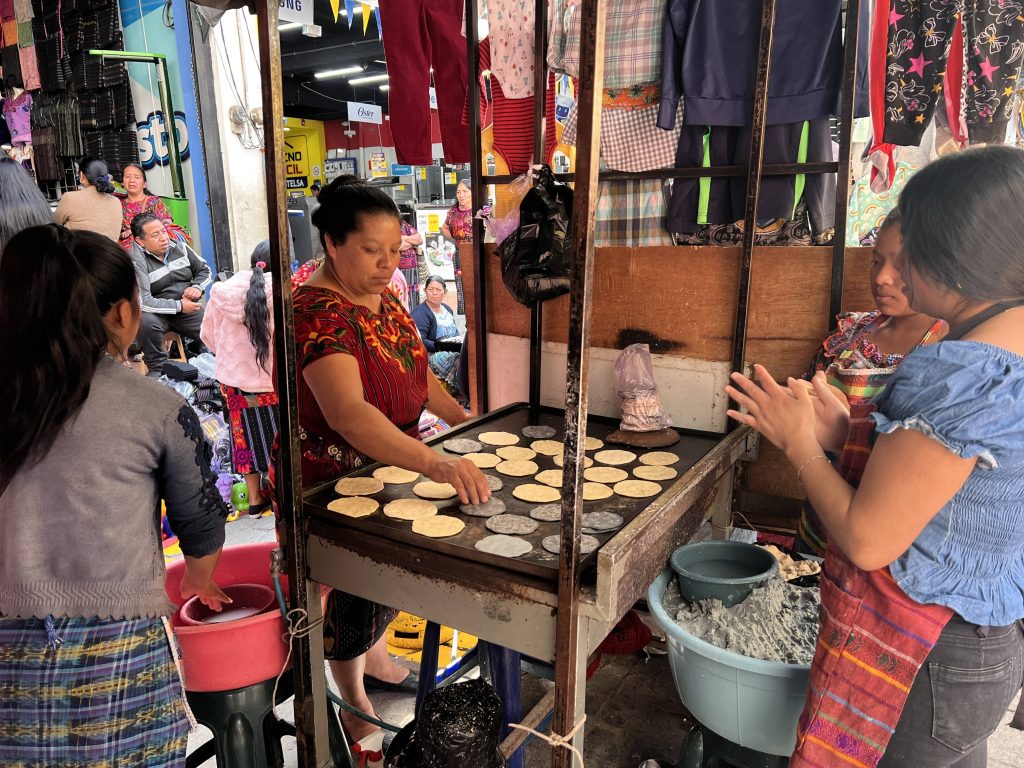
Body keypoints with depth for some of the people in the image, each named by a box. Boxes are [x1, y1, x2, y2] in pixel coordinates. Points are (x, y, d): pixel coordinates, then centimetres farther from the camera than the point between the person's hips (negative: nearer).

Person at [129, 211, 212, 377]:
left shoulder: (178, 246, 2)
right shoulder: (135, 261, -16)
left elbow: (204, 270, 17)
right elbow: (142, 301, -25)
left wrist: (197, 287, -4)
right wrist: (179, 306, -21)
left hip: (188, 309, 4)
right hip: (158, 313, -4)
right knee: (146, 321, -38)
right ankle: (156, 368, -14)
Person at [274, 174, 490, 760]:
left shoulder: (384, 298, 0)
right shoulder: (317, 313, -28)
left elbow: (415, 369, 14)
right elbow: (347, 412, -42)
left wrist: (460, 416, 1)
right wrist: (433, 462, -53)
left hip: (393, 465, 8)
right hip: (334, 480, -8)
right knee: (348, 594, 11)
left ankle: (376, 656, 53)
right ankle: (356, 707, 37)